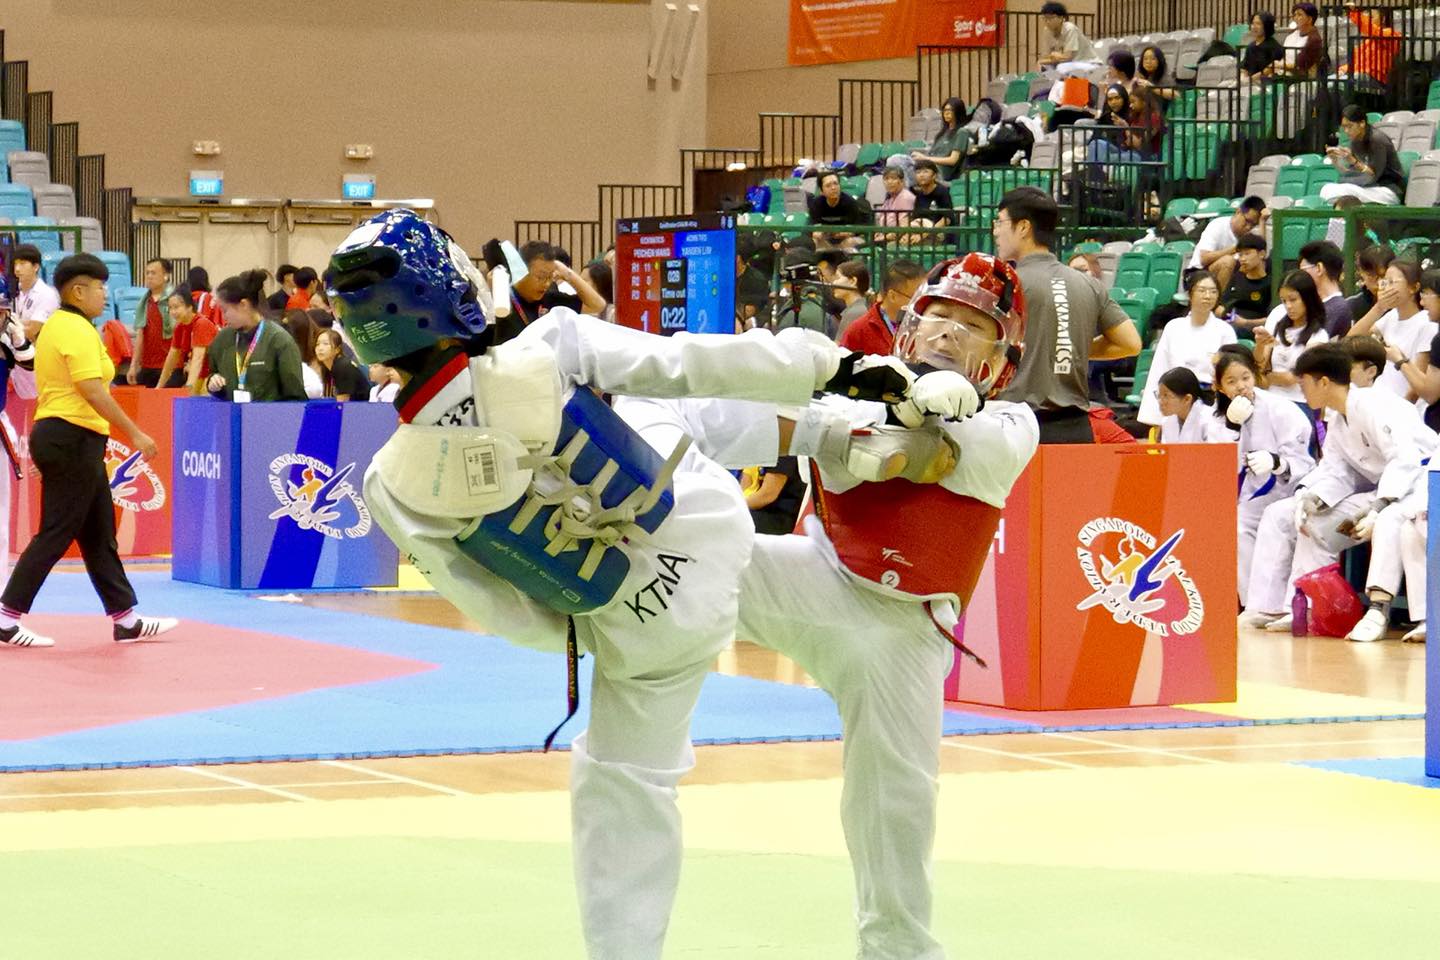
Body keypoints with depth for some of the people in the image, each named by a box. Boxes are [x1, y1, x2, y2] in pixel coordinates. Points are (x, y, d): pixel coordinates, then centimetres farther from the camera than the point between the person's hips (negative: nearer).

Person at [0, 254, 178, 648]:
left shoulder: (57, 325, 15)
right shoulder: (77, 330, -15)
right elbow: (93, 391, -23)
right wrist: (135, 434, -19)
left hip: (56, 435, 10)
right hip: (74, 438, -10)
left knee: (99, 534, 12)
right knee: (56, 533, -5)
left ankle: (126, 621, 17)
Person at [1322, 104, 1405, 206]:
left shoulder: (1377, 139, -16)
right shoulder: (1355, 141, 6)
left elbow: (1374, 175, -19)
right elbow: (1347, 172, 7)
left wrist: (1353, 161, -31)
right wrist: (1335, 160, -10)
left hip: (1390, 191, -8)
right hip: (1371, 187, 8)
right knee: (1327, 190, -13)